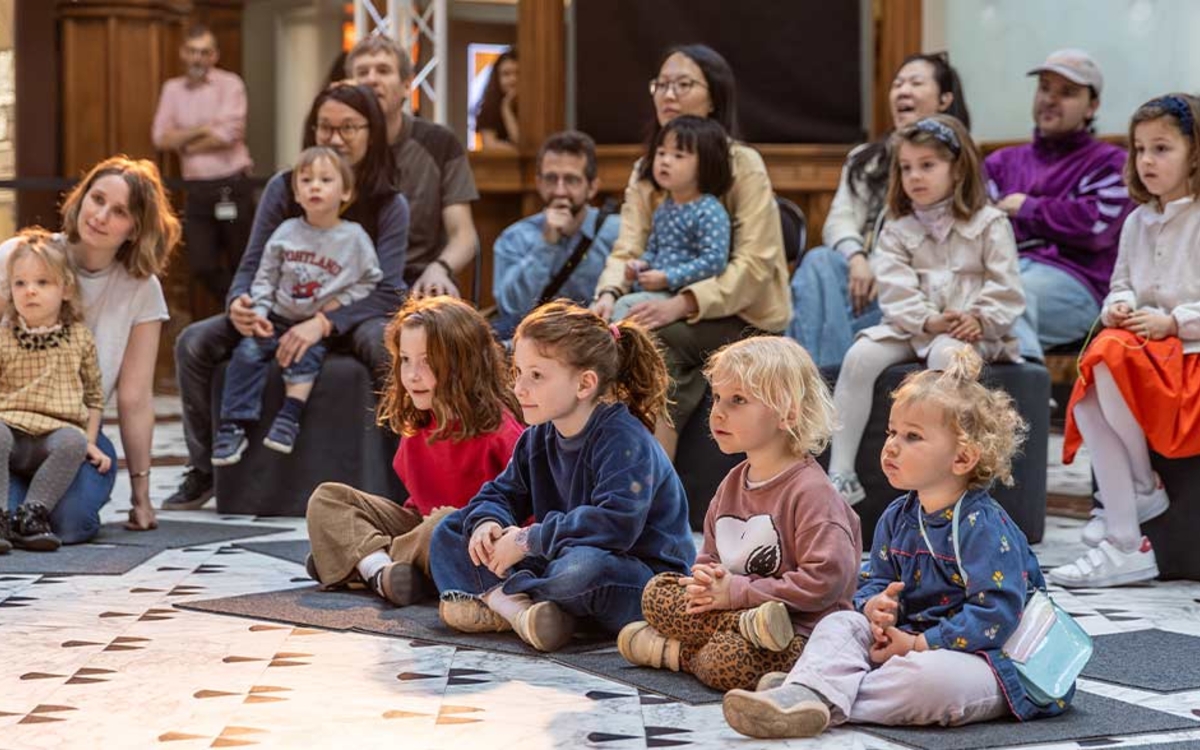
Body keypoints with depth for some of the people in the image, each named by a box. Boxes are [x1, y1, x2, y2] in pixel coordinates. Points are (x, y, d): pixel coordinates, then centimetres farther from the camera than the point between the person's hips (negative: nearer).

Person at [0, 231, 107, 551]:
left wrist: (89, 441, 7)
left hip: (58, 432, 1)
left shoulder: (80, 338, 11)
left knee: (72, 441, -33)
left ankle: (31, 513, -33)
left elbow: (94, 396, 19)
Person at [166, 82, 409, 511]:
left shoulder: (390, 206, -7)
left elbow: (385, 292, -17)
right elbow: (253, 264, -1)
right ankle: (204, 471, -3)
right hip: (282, 316, 3)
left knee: (390, 346, -38)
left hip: (353, 320, -3)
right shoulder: (284, 188, -1)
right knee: (194, 343, -18)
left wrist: (323, 323, -34)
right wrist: (239, 302, -27)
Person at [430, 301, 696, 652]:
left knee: (584, 567, -44)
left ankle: (498, 597, -17)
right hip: (558, 559, 9)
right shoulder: (538, 438, 6)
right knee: (450, 532, 4)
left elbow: (615, 522, -35)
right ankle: (515, 605, -22)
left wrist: (528, 539, -28)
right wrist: (487, 522, -9)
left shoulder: (625, 440, -21)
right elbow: (504, 492, 17)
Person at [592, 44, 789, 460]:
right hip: (678, 316, 5)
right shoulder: (645, 171, 11)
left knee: (653, 338, -31)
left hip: (745, 317, -5)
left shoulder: (743, 164, -7)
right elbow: (628, 249, -1)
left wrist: (681, 304, -31)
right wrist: (608, 294, -25)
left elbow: (755, 263, -17)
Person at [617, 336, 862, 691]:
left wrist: (739, 591, -19)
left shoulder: (809, 491, -15)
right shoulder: (732, 485, 13)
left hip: (800, 631, -9)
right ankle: (747, 625, -20)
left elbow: (826, 578, -23)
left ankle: (677, 653, -10)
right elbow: (710, 558, 22)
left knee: (730, 662, -37)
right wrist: (704, 579, -6)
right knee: (657, 591, -6)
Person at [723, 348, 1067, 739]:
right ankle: (804, 695, -38)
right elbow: (875, 580, 15)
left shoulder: (984, 526, -16)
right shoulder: (897, 517, 9)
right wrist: (876, 606, -12)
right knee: (840, 624, -9)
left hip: (987, 658, -8)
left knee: (930, 676, -38)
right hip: (911, 640, 8)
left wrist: (919, 644, -22)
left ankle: (826, 699, -31)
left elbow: (995, 612, -23)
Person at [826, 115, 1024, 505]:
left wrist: (980, 320, -19)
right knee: (860, 356, -23)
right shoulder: (898, 230, 14)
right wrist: (928, 321, -17)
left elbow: (1005, 287, -2)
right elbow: (896, 290, 0)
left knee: (946, 356, -38)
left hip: (968, 332, -3)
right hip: (911, 328, 3)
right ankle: (841, 474, -22)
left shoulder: (989, 223, 5)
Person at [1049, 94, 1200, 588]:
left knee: (1111, 358, -34)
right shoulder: (1138, 222, 16)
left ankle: (1144, 488, -9)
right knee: (1087, 402, -25)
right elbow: (1122, 283, 24)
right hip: (1144, 344, 7)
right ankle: (1126, 547, -23)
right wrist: (1118, 306, 1)